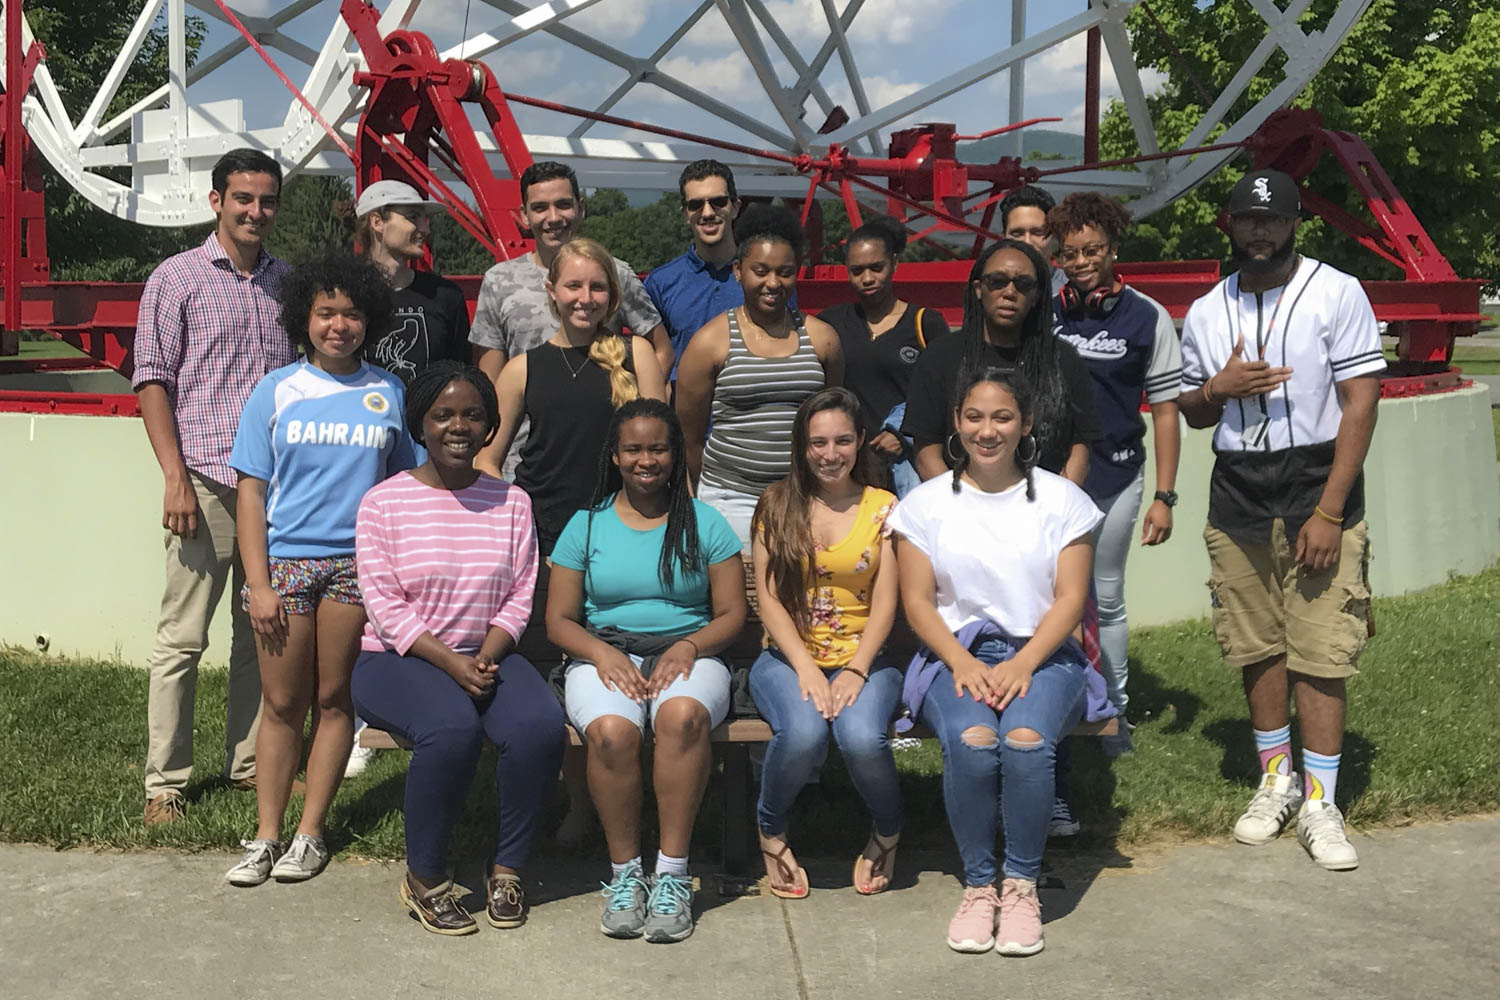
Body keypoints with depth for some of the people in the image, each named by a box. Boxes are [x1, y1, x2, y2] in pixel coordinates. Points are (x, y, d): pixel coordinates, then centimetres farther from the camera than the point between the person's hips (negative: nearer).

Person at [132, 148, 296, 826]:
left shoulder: (287, 282, 13)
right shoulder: (178, 279, 1)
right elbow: (152, 381, -3)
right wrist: (177, 477, -11)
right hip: (207, 483, -4)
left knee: (262, 634, 10)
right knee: (183, 637, -2)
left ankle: (250, 762, 22)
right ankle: (165, 782, 7)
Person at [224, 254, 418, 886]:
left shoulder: (387, 393, 7)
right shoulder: (277, 390, 4)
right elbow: (251, 491, 2)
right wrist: (258, 584, -5)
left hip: (356, 564, 0)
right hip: (285, 561, 0)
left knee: (334, 698, 4)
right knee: (282, 703, 3)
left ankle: (310, 834, 13)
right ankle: (265, 838, 10)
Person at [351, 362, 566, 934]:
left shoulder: (511, 502, 9)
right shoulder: (384, 502, -1)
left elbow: (519, 597, 4)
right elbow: (384, 605, -8)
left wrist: (486, 658, -14)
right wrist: (449, 662, -19)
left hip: (487, 655, 3)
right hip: (399, 659, -3)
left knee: (541, 726, -27)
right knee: (452, 728, -34)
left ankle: (508, 868, -7)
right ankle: (424, 878, -12)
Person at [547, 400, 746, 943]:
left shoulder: (705, 523, 10)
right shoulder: (587, 525, 12)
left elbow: (731, 614, 6)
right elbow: (559, 620, 8)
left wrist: (689, 646, -14)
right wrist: (602, 652, -12)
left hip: (688, 654, 0)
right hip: (604, 654, 1)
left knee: (683, 714, -37)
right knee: (610, 729, -35)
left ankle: (672, 873, -28)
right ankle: (624, 872, -17)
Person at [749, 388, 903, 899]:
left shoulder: (883, 507, 7)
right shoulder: (777, 504, 6)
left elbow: (885, 603, 1)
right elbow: (768, 597, 0)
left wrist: (856, 670, -14)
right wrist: (806, 667, -14)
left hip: (863, 658, 0)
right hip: (788, 658, 0)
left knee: (862, 736, -31)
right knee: (803, 733, -33)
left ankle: (888, 831, 4)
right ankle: (771, 829, 0)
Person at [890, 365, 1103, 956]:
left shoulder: (1061, 500, 8)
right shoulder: (926, 504, 9)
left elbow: (1070, 598, 1)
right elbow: (917, 601, 3)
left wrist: (1022, 664, -15)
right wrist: (963, 663, -14)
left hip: (1041, 654, 0)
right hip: (956, 654, 0)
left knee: (1026, 741, -32)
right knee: (971, 743, -32)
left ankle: (1021, 886, -13)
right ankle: (978, 885, -12)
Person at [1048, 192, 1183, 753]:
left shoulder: (1147, 318, -1)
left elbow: (1166, 410, -1)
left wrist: (1164, 497, -6)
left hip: (1114, 480, -1)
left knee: (1105, 601, 9)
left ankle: (1114, 713, 21)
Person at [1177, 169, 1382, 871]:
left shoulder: (1336, 294, -4)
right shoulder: (1206, 314, 10)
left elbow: (1360, 403, -9)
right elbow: (1191, 413, 18)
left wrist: (1329, 511, -15)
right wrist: (1216, 388, -7)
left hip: (1317, 494, -4)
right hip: (1236, 501, 4)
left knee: (1319, 655, -4)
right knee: (1257, 650, 9)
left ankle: (1319, 803, 5)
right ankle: (1276, 781, 24)